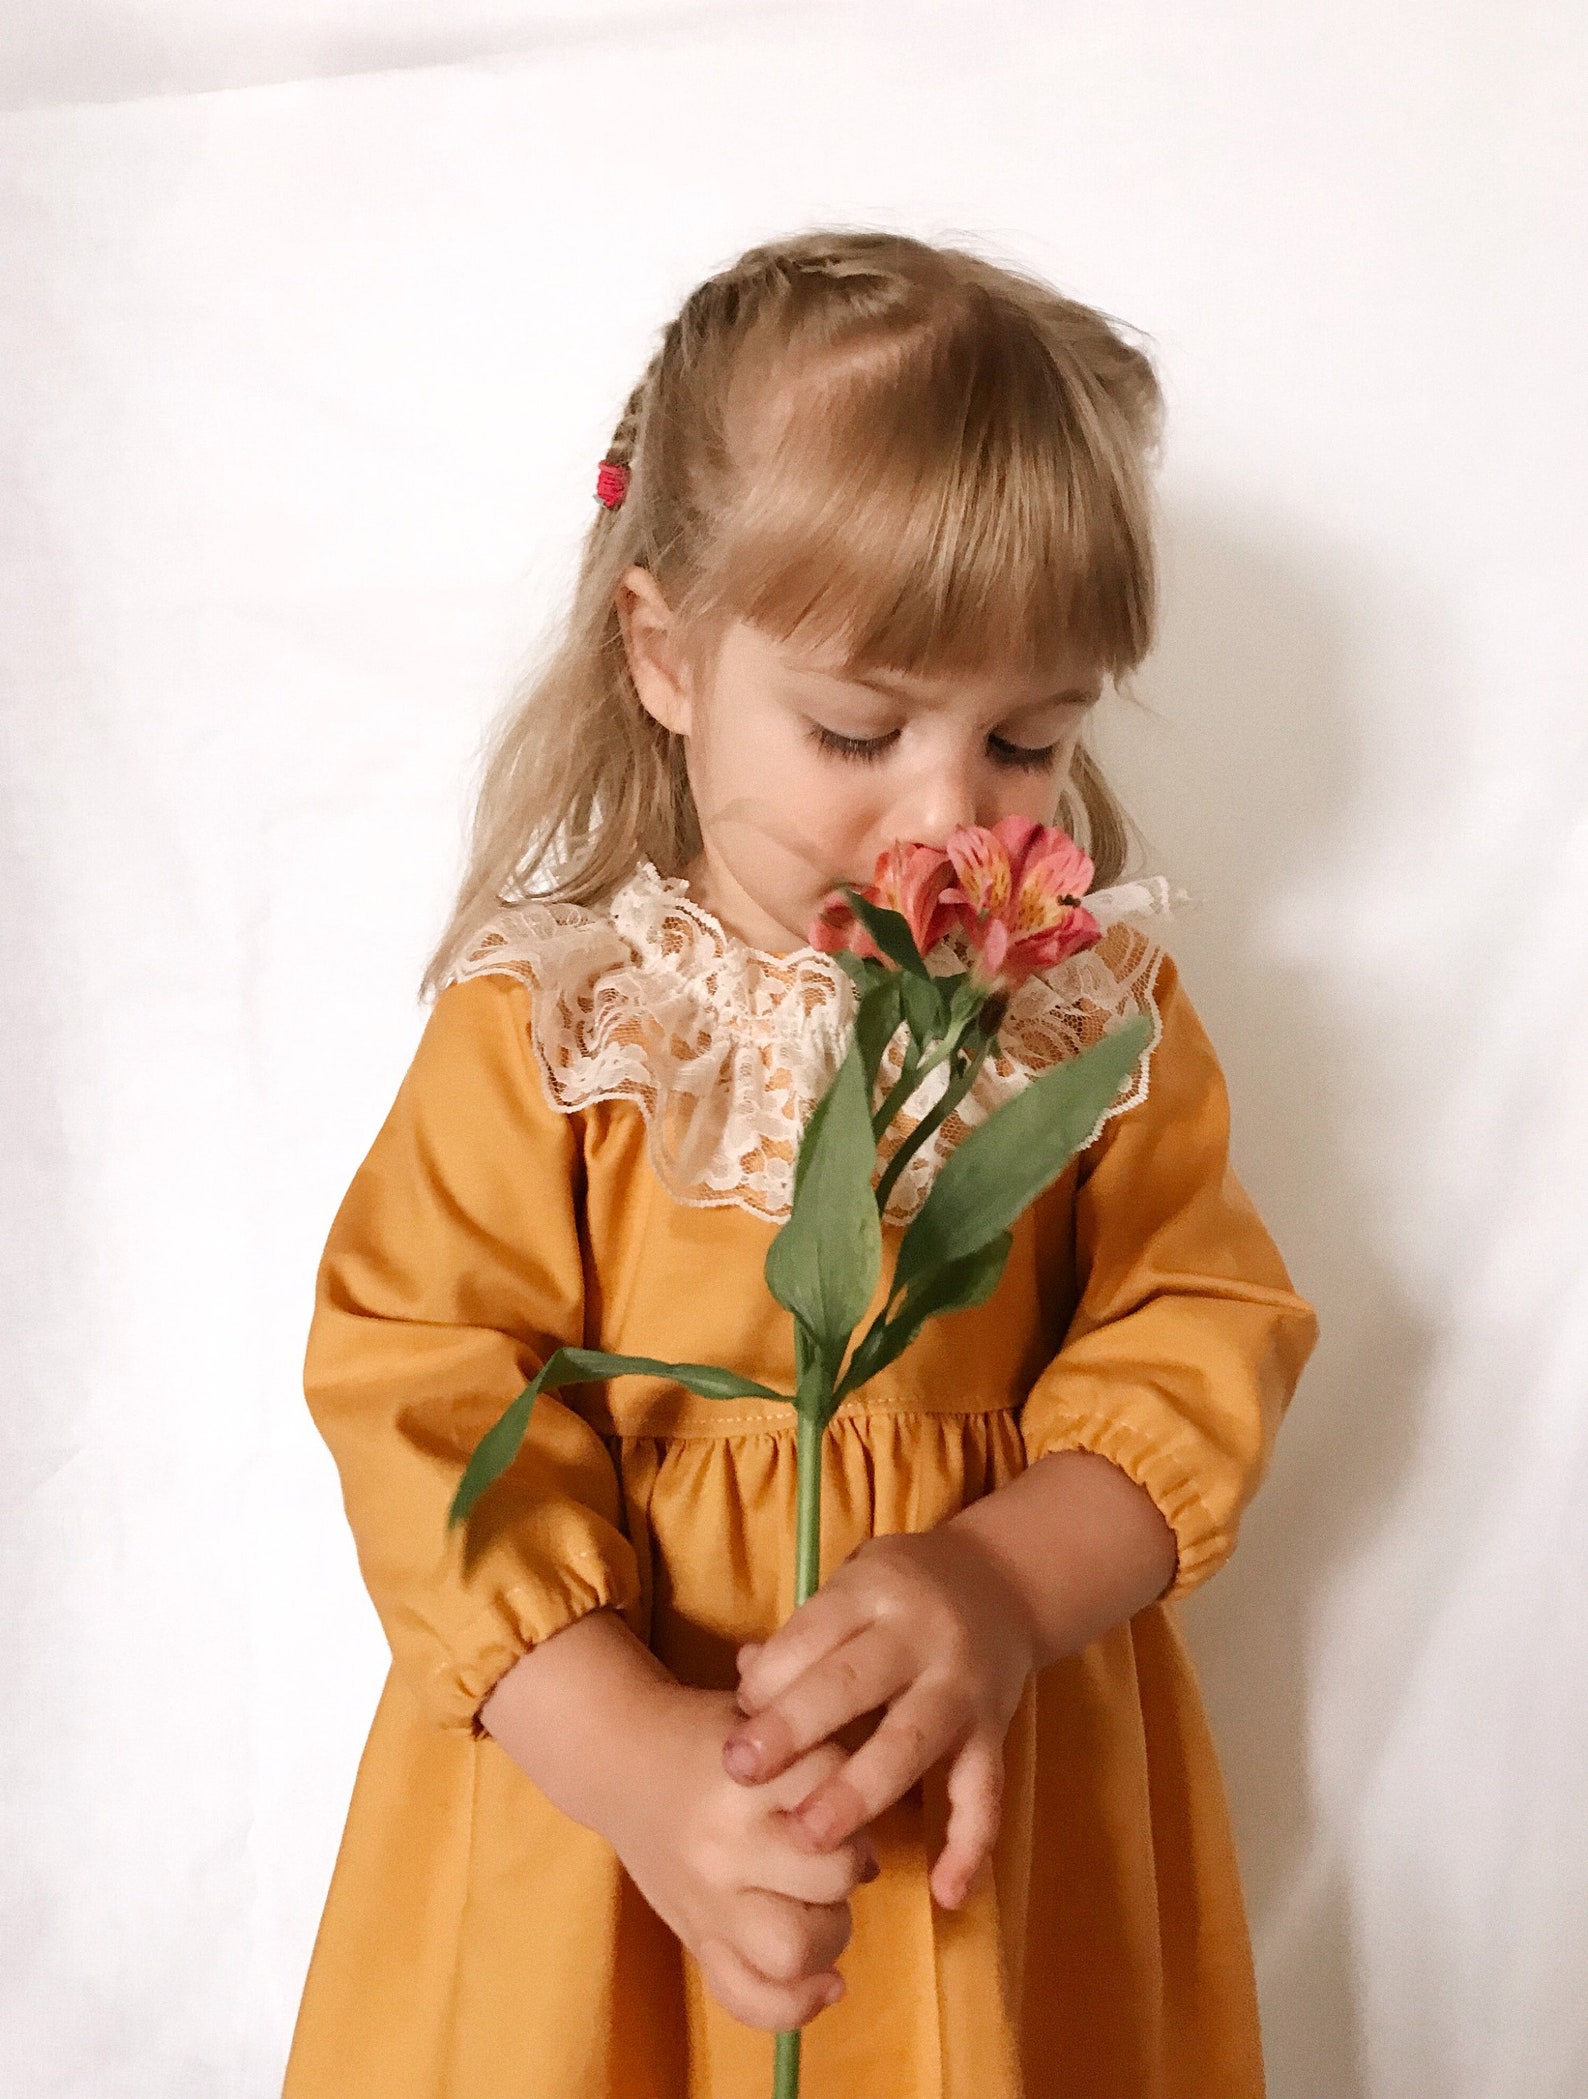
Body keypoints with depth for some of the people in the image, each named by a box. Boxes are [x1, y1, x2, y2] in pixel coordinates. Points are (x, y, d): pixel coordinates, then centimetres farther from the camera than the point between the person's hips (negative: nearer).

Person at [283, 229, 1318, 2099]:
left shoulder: (1097, 1008, -3)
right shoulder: (543, 1024, -11)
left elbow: (1200, 1341, -6)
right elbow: (427, 1409, -13)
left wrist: (1006, 1586, -24)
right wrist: (634, 1756, -24)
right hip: (613, 1744, -1)